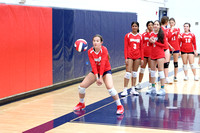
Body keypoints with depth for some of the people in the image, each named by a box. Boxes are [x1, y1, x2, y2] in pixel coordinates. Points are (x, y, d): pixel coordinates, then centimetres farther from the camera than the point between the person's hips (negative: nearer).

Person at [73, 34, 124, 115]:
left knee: (110, 88, -28)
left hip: (106, 71, -4)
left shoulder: (104, 50, -22)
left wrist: (101, 78, -34)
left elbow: (103, 64, -28)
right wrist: (96, 78, -33)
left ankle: (120, 106, -12)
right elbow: (93, 65, -21)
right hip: (95, 71, 4)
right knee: (81, 86, -3)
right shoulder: (90, 52, -13)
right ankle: (81, 104, 24)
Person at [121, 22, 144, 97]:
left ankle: (133, 89, 15)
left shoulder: (140, 36, 6)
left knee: (135, 73, 8)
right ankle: (125, 90, -6)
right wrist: (126, 58, -9)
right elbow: (125, 47, -2)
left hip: (137, 56, 3)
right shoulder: (127, 36, 0)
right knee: (128, 73, -9)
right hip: (129, 56, -3)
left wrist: (142, 58, 4)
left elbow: (141, 48, 8)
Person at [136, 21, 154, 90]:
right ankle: (139, 84, 15)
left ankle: (150, 84, 13)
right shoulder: (144, 34, 7)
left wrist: (148, 33, -16)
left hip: (151, 53, -2)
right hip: (144, 53, 3)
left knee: (151, 70, 3)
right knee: (142, 69, 7)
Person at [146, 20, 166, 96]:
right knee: (152, 71, 11)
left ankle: (162, 89, -3)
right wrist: (150, 42, -3)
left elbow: (164, 45, -10)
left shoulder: (162, 34, -6)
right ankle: (153, 88, 21)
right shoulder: (151, 34, 10)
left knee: (161, 71, -6)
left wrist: (155, 42, -13)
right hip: (153, 55, 6)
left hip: (160, 55, -6)